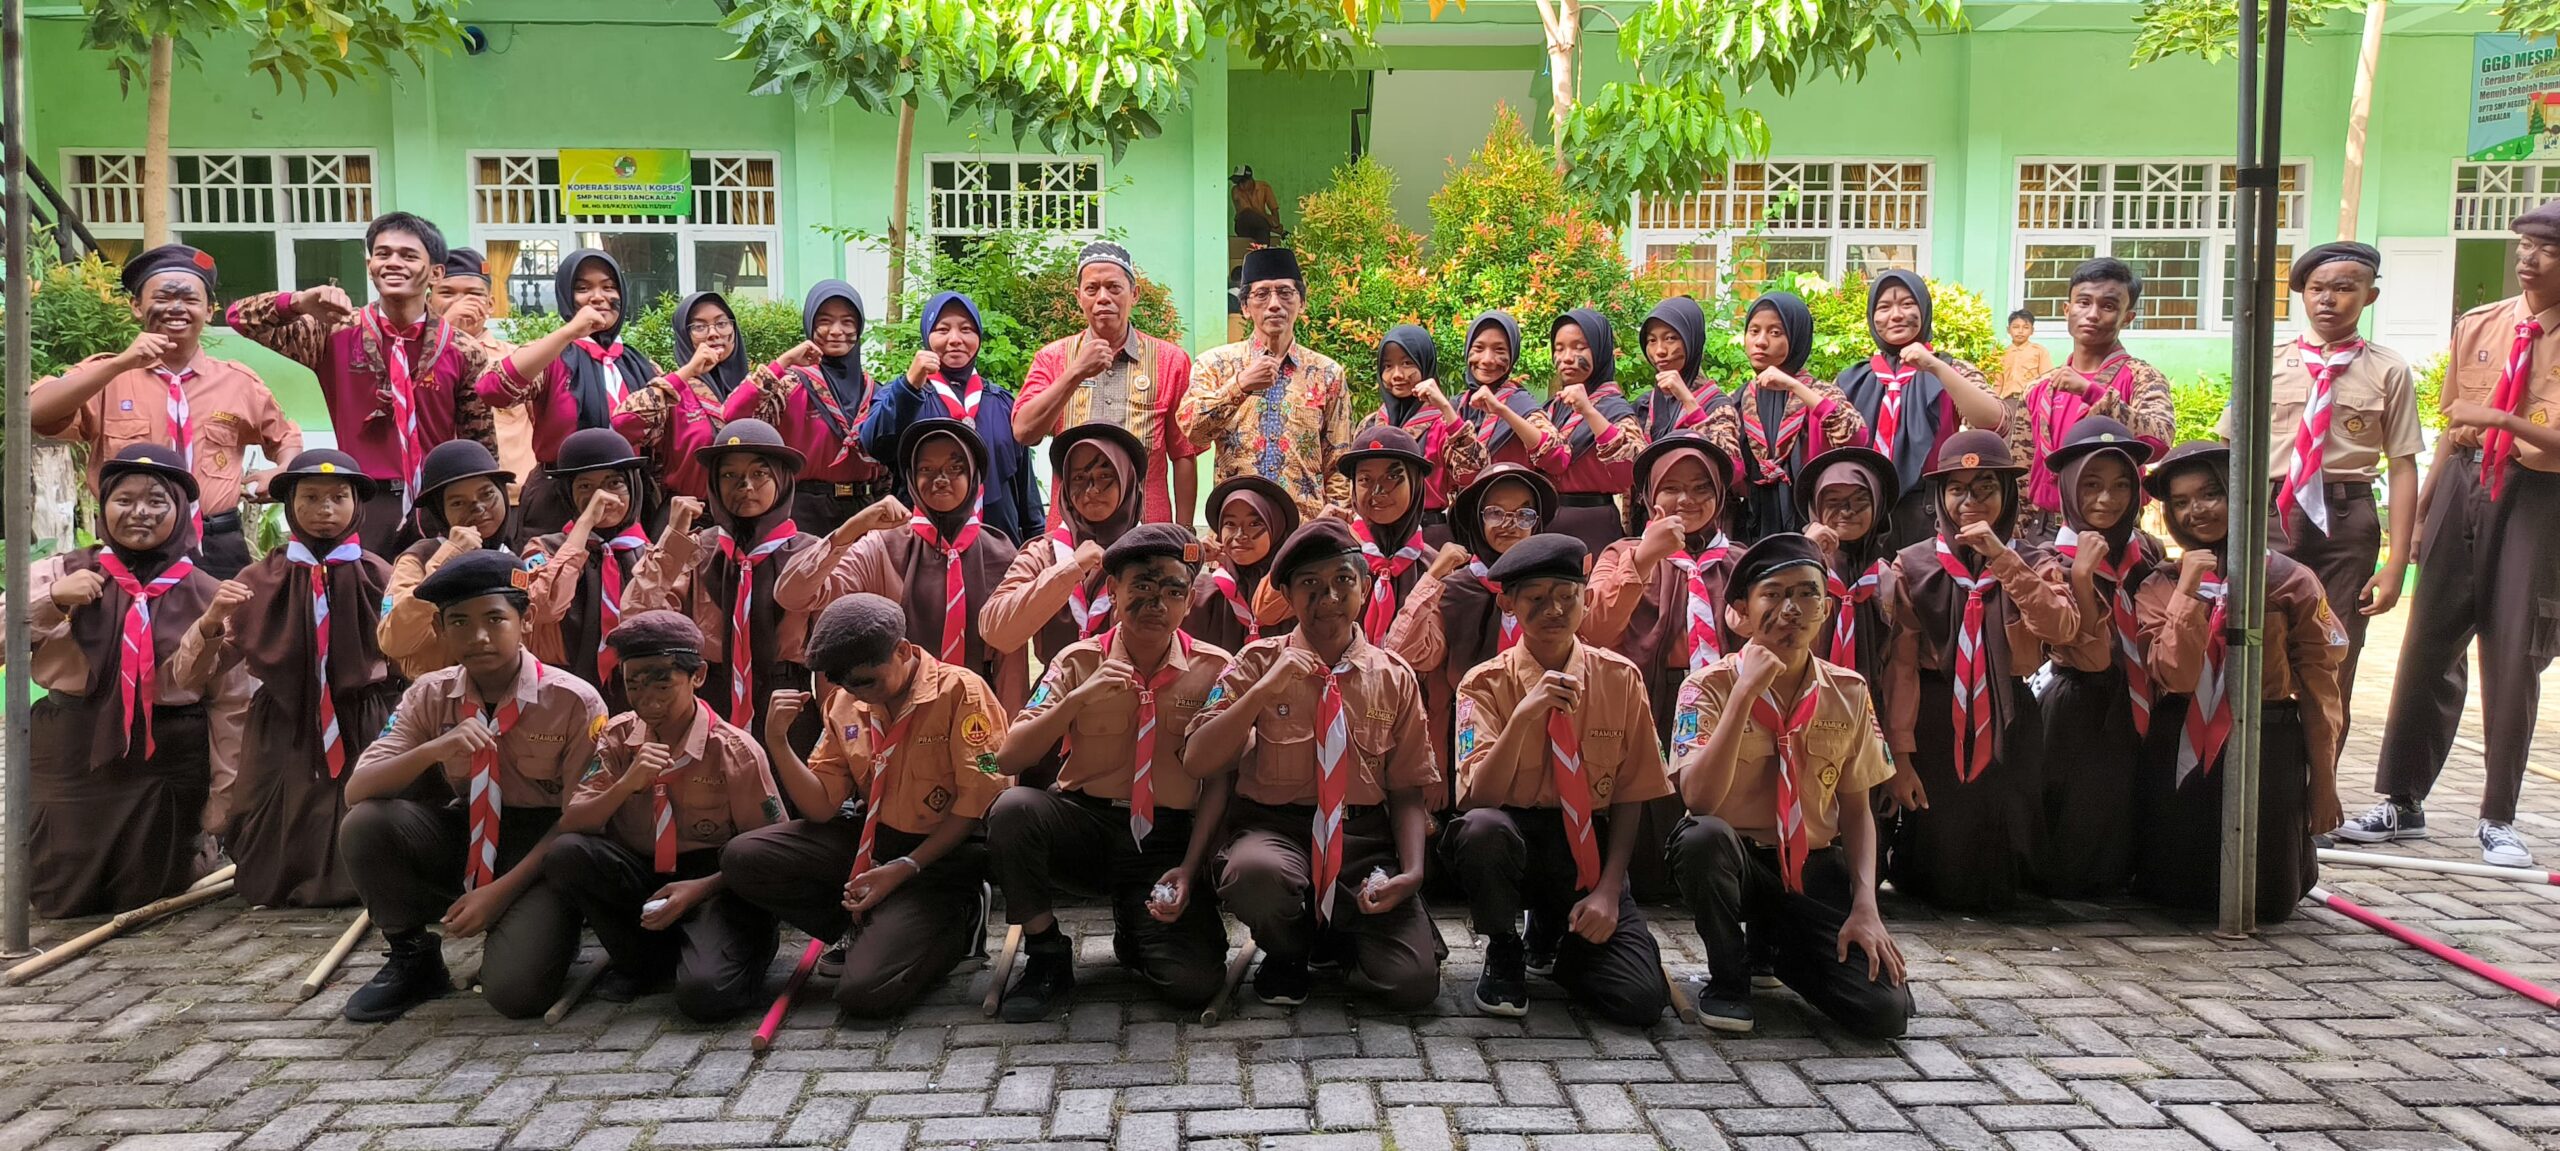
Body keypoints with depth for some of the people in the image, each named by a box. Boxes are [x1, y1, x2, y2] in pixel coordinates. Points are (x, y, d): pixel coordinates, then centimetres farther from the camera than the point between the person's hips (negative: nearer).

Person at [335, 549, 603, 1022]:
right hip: (462, 838, 4)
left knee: (516, 990, -28)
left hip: (542, 852, -4)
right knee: (364, 824, -24)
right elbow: (356, 791, -9)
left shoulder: (574, 701, -15)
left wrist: (500, 891, -20)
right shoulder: (430, 696, -3)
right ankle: (412, 957, -1)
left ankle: (549, 927, 8)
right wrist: (432, 750, -29)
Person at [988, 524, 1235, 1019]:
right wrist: (1077, 698, -20)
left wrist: (1188, 869, -13)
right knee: (1013, 807, -32)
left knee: (1194, 984, -22)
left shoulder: (1213, 671, 0)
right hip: (1085, 825, 1)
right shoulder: (1079, 662, 0)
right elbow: (1008, 759, -7)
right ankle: (1046, 956, -9)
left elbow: (1217, 783, -1)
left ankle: (1136, 934, 16)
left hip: (1167, 840, 0)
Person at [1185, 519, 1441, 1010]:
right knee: (1255, 871, -39)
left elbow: (1407, 790, 7)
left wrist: (1411, 871, -11)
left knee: (1413, 984, -19)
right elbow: (1197, 762, -7)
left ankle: (1342, 932, 18)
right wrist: (1266, 688, -16)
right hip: (1277, 829, -1)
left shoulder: (1394, 679, 7)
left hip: (1366, 839, 2)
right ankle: (1287, 952, 0)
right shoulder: (1260, 663, 2)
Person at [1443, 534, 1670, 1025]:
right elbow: (1478, 799, -18)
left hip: (1588, 853, 1)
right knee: (1482, 827, -38)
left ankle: (1563, 941, 15)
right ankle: (1504, 955, -7)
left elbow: (1630, 795, 4)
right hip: (1514, 841, -1)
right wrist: (1524, 715, -31)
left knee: (1641, 1000, -21)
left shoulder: (1620, 679, 1)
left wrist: (1608, 890, -8)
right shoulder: (1486, 685, -5)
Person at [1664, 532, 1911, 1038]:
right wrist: (1746, 693, -29)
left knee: (1885, 1010, -16)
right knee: (1704, 836, -38)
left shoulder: (1848, 693, 0)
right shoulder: (1711, 687, -11)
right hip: (1735, 861, -3)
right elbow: (1698, 801, -25)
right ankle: (1728, 978, -9)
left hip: (1814, 868, 3)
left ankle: (1774, 945, 17)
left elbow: (1856, 809, 6)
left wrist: (1865, 906, -9)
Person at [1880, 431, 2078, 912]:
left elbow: (2062, 628, -16)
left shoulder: (2032, 564, 5)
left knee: (1999, 881, 7)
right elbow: (1901, 664, -7)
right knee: (1936, 873, 4)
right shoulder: (1915, 565, -1)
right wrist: (1900, 754, -13)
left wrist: (2002, 558, -22)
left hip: (2007, 727, 2)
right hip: (1935, 726, -2)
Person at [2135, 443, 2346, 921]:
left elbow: (2318, 689, 0)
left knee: (2267, 902, 0)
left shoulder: (2289, 580, -4)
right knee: (2171, 892, 3)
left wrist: (2323, 781, 0)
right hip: (2181, 753, 1)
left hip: (2267, 749, -1)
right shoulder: (2161, 586, 0)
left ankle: (2300, 859, 35)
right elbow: (2175, 676, -15)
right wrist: (2190, 588, -19)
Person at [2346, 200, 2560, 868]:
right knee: (2429, 646, 6)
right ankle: (2403, 801, 15)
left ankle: (2499, 818, 14)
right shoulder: (2477, 327, 8)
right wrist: (2421, 509, 11)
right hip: (2463, 485, 3)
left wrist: (2504, 419, -24)